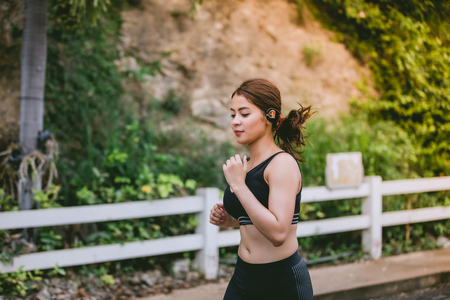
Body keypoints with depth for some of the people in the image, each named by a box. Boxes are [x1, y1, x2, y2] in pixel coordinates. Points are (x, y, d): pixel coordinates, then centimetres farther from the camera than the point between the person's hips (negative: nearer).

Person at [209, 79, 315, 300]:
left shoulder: (283, 163, -15)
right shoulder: (246, 165, 8)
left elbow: (278, 233, -26)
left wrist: (238, 185, -23)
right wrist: (230, 220, 5)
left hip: (283, 282, -7)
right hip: (243, 277, 7)